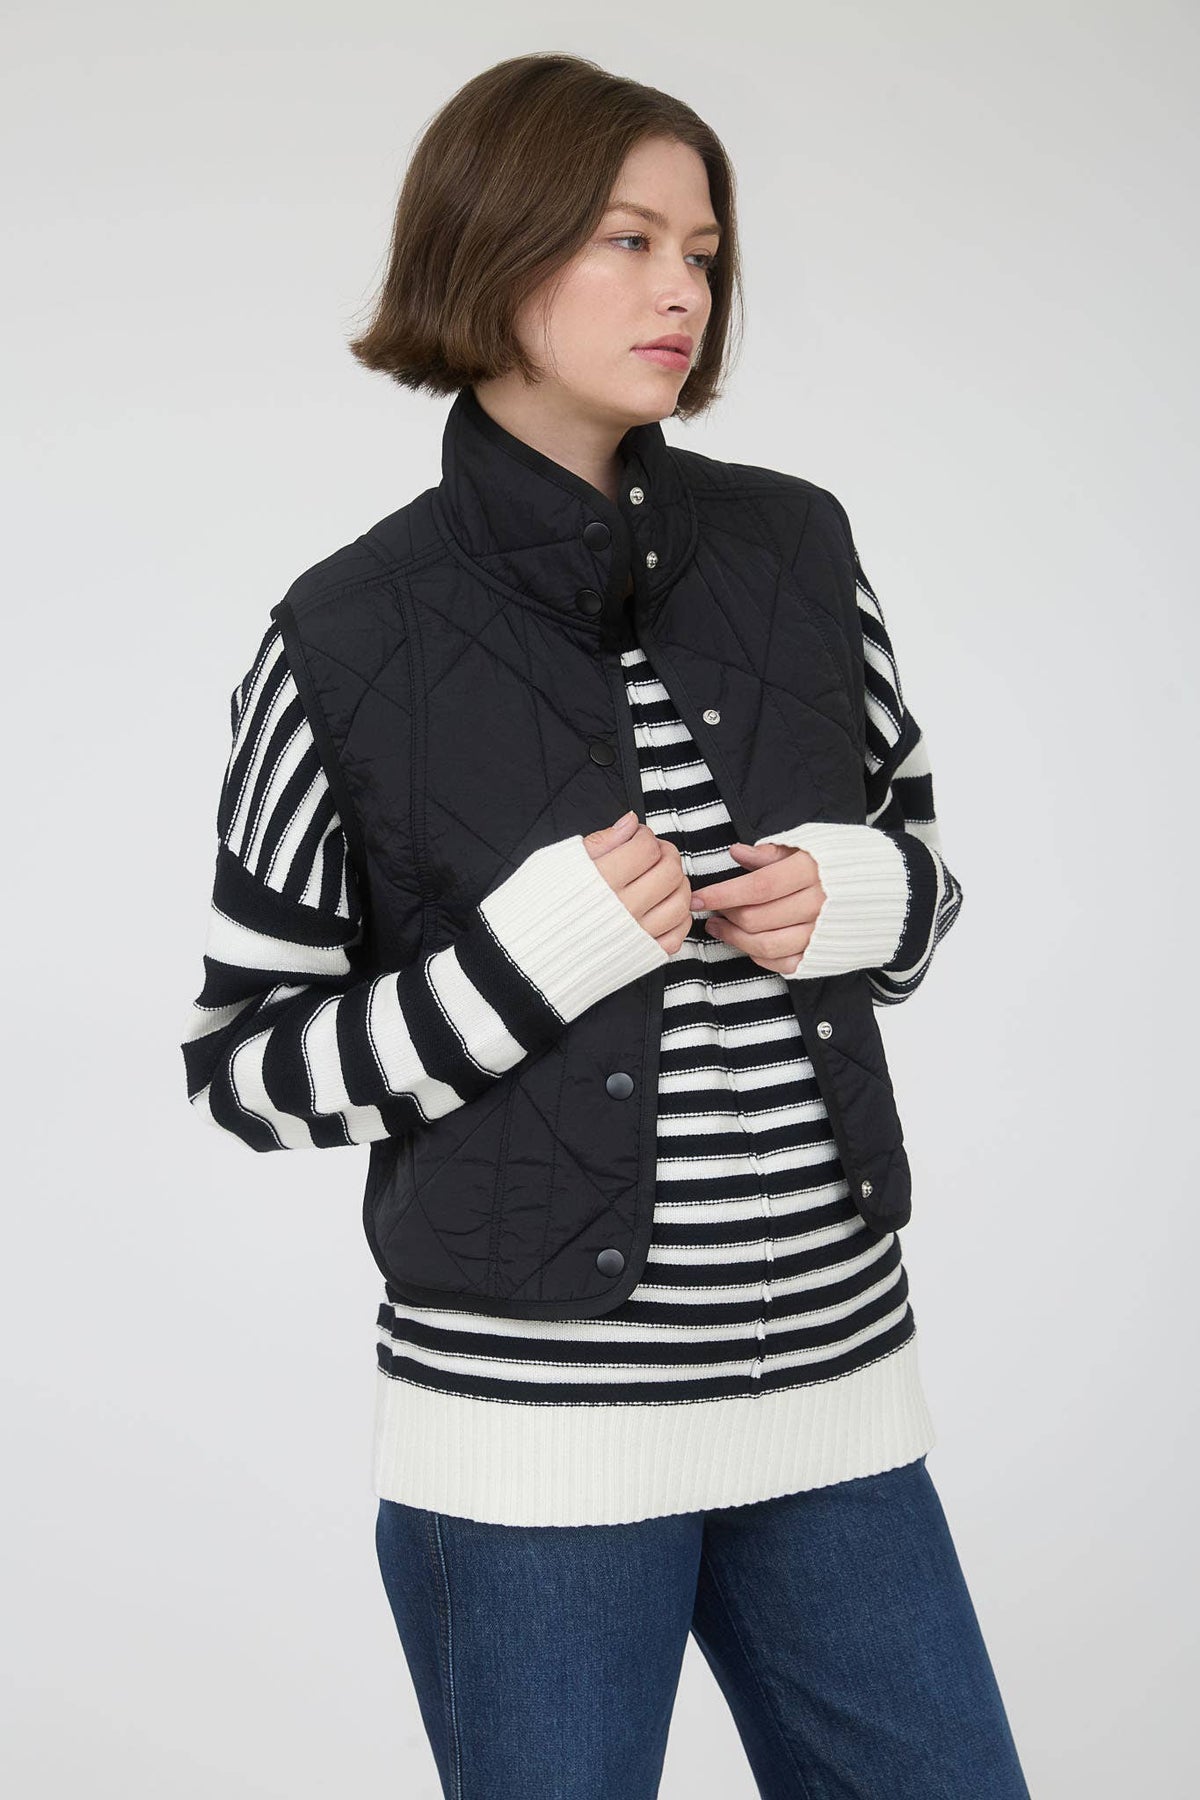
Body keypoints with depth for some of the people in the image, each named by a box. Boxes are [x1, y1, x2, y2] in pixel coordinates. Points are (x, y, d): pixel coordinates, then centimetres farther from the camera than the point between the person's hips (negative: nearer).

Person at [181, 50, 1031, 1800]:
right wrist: (525, 962, -19)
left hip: (834, 1388, 4)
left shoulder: (797, 549, 2)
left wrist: (857, 899, -8)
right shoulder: (351, 640, -9)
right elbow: (246, 1063, -4)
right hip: (529, 1419, -4)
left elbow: (920, 860, 15)